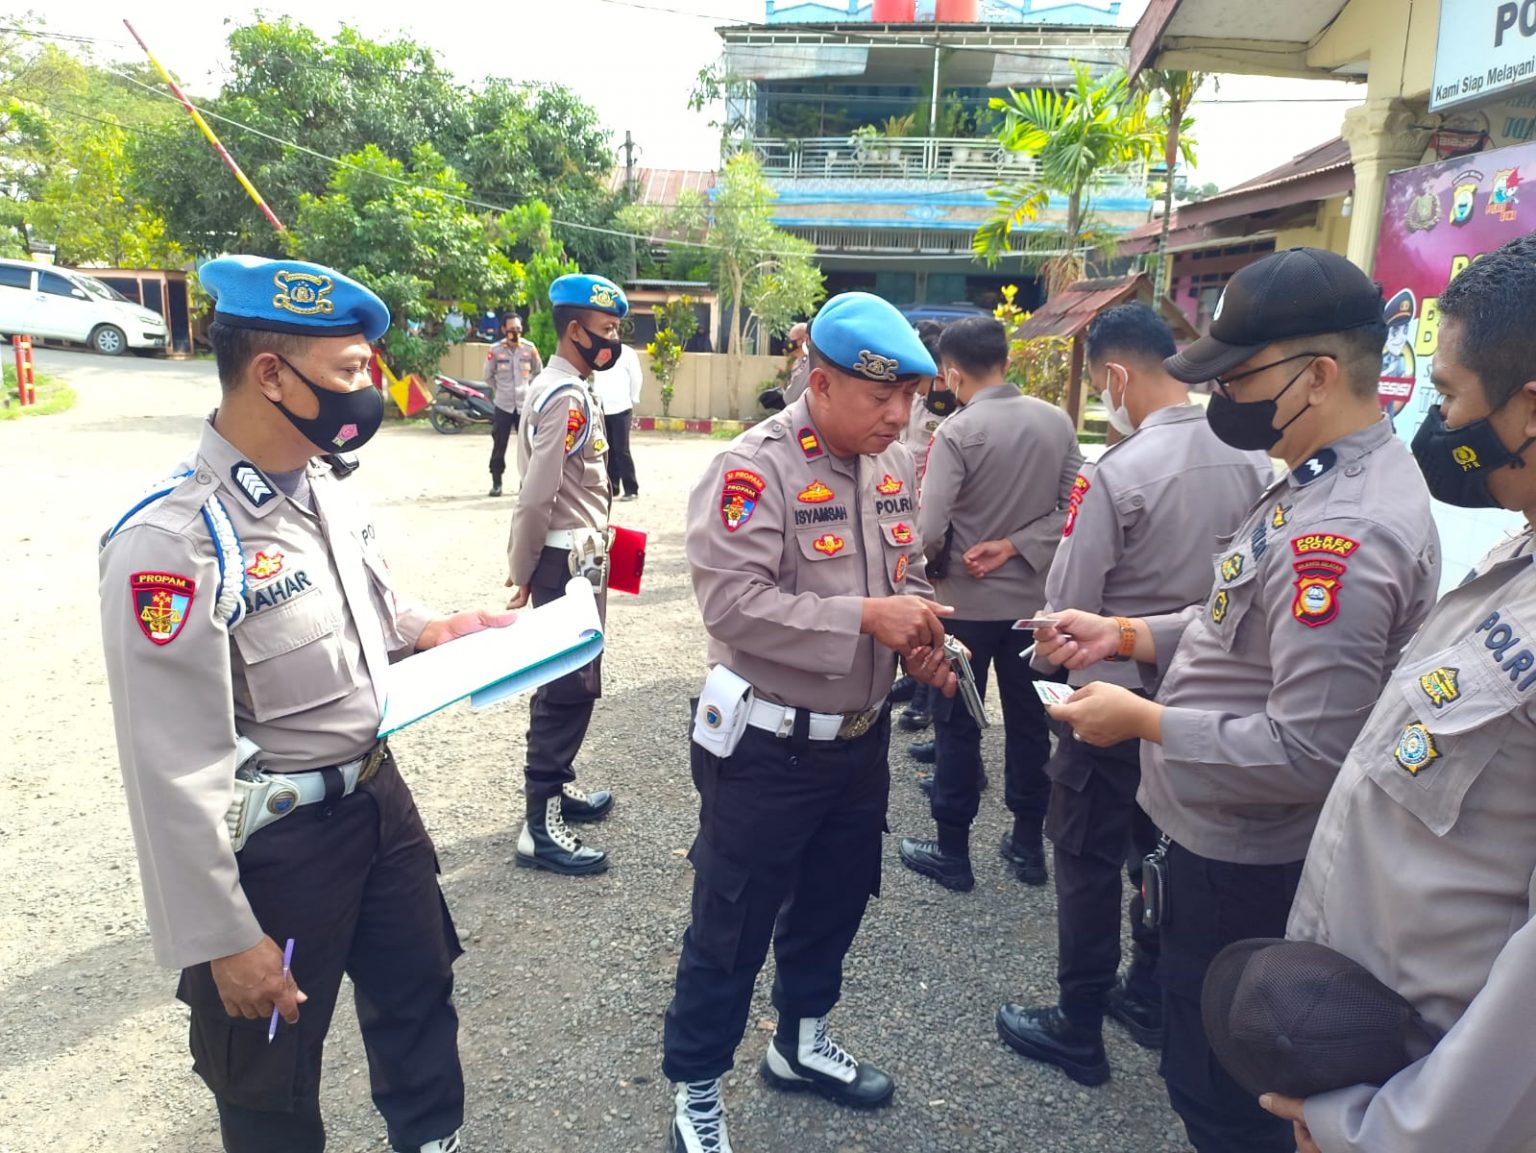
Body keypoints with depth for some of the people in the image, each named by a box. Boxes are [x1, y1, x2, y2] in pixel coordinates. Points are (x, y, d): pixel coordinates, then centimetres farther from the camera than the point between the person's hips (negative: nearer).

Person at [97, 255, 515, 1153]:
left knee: (420, 987, 26)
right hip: (273, 839, -8)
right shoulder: (173, 543, -27)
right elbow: (174, 773, -24)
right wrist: (224, 940, -18)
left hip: (377, 791, 8)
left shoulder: (327, 486, -1)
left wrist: (431, 630, 0)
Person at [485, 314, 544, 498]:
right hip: (503, 405, -1)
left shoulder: (530, 348, -1)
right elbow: (488, 376, 7)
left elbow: (538, 371, 14)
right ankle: (496, 483, 9)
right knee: (499, 446, 1)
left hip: (525, 404, 1)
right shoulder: (495, 349, -4)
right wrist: (501, 389, 11)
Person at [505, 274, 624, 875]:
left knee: (567, 682, 19)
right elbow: (537, 495, -22)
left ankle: (556, 786, 33)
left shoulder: (564, 389, 13)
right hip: (567, 560, -10)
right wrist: (523, 571, -12)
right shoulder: (567, 398, -19)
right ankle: (540, 826, 2)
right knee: (569, 687, -6)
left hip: (573, 556, 10)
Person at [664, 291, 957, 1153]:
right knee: (733, 926, 7)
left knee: (834, 902, 23)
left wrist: (920, 637, -5)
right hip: (768, 745, -7)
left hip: (862, 736, 8)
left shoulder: (894, 465, 5)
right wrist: (865, 618, -29)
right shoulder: (755, 468, -20)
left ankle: (802, 1043, 47)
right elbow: (733, 603, -28)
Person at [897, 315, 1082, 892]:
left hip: (967, 600, -4)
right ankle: (1028, 843, 28)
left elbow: (930, 532, -20)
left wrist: (940, 563, 0)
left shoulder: (955, 433, -17)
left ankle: (952, 850, 19)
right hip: (1033, 594, 5)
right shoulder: (1056, 421, -2)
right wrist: (1014, 546, -7)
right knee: (1028, 719, 16)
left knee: (958, 725, 8)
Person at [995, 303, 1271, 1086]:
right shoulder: (1250, 460, -5)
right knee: (1166, 847, 21)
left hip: (1119, 694, -6)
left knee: (1089, 855, 9)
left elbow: (1067, 606, -17)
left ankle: (1079, 1028, 22)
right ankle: (1150, 998, 38)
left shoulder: (1116, 473, -23)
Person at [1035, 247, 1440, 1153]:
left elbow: (1307, 752, -31)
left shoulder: (1343, 532, -29)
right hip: (1227, 838, 10)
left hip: (1245, 865, -10)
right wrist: (1128, 635, 3)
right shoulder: (1321, 479, 5)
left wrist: (1142, 721, -21)